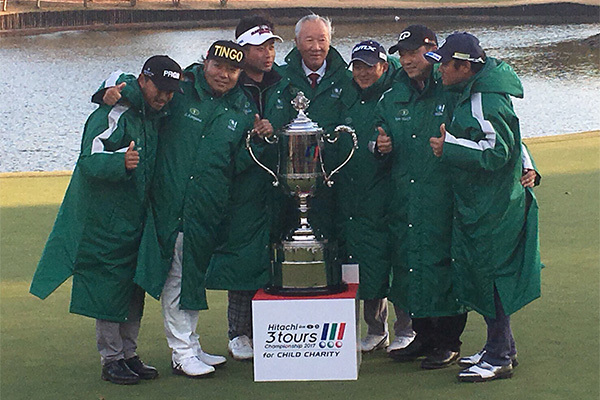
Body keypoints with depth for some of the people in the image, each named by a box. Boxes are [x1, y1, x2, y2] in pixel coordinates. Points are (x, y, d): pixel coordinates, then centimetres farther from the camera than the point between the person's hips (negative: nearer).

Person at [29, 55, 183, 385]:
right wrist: (121, 162, -42)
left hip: (136, 218, 8)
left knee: (134, 287, 11)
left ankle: (129, 354, 19)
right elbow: (90, 161, -25)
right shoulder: (113, 115, -16)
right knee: (109, 286, -5)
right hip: (106, 218, -8)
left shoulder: (155, 117, 9)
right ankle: (111, 359, 3)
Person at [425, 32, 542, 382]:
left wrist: (449, 146, -23)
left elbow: (497, 152, -27)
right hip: (477, 205, 10)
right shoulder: (471, 93, 9)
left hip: (492, 207, -10)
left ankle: (499, 358, 5)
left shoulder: (486, 103, -22)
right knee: (480, 275, 16)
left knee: (490, 276, -3)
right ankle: (502, 347, 26)